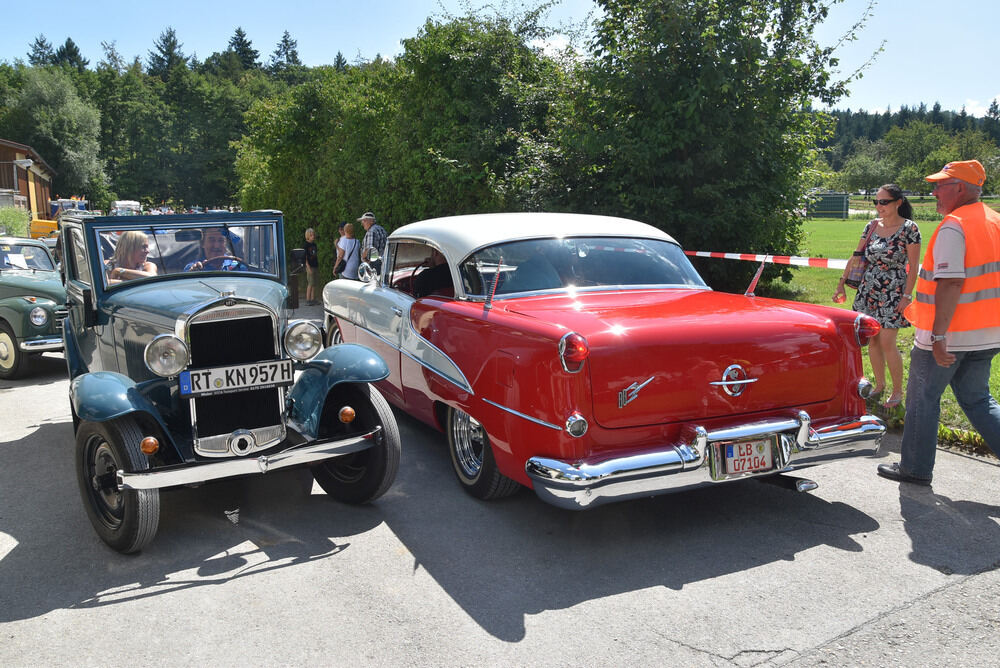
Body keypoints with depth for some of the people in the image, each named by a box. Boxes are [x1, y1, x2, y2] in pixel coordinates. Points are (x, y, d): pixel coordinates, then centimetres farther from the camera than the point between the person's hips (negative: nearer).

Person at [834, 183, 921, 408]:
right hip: (868, 289, 5)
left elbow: (914, 266, -8)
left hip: (893, 292, -5)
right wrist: (842, 284, 6)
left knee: (887, 343, -7)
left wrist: (907, 296, -13)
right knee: (872, 341, 9)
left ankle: (898, 390, 8)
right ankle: (879, 385, 23)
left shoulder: (909, 228, -8)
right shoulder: (872, 226, 7)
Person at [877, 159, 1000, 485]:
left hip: (947, 335, -8)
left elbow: (951, 284, -25)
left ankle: (915, 468, 18)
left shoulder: (953, 227, -17)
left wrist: (938, 336, -24)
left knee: (923, 399, 7)